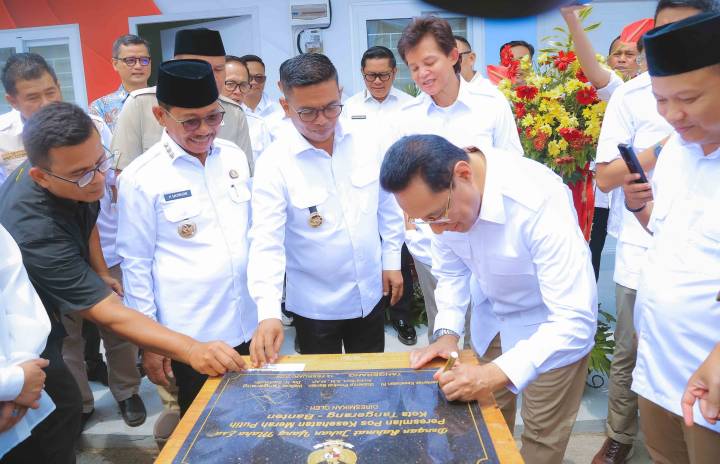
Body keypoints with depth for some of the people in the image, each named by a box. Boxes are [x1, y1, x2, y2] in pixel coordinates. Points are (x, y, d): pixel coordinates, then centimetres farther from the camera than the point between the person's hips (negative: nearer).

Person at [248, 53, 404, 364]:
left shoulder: (365, 142, -7)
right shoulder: (274, 163, -17)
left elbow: (387, 204, 5)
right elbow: (266, 242, -21)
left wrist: (392, 261, 6)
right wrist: (269, 312, -31)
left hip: (371, 293, 3)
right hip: (314, 305, -3)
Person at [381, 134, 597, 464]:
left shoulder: (540, 202, -36)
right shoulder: (440, 194, -17)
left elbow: (576, 320, -35)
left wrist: (493, 374, -41)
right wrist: (447, 333, -12)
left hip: (553, 324, -4)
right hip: (492, 317, 5)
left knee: (542, 433, 9)